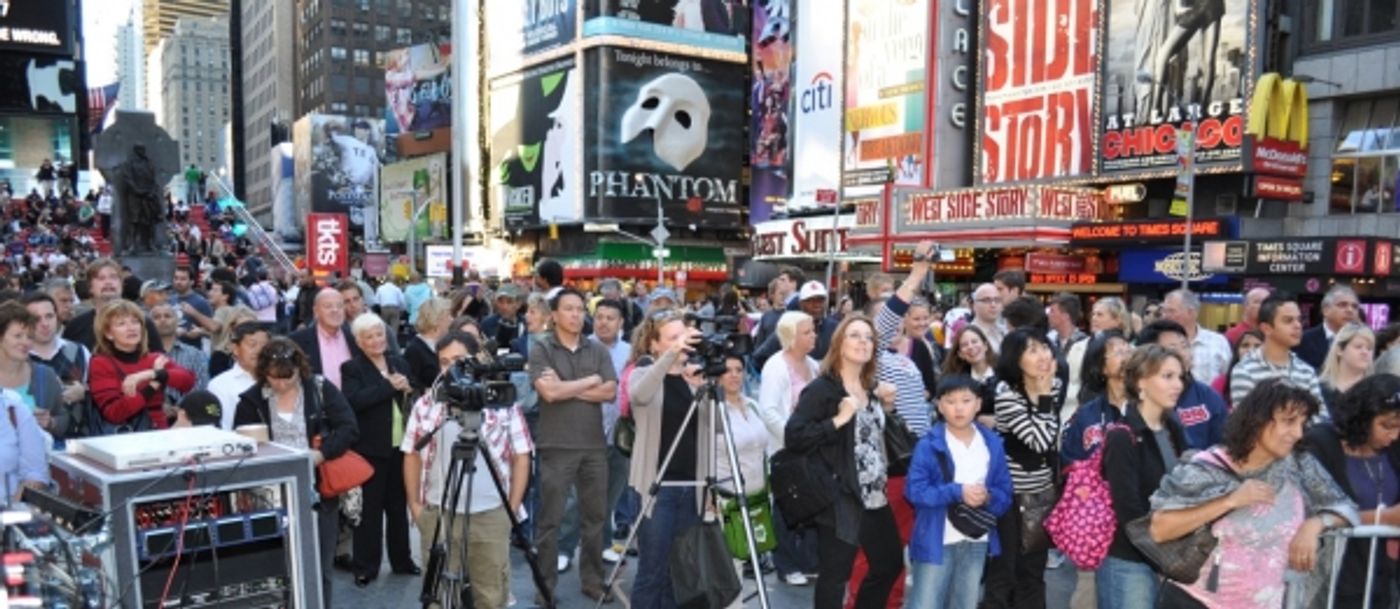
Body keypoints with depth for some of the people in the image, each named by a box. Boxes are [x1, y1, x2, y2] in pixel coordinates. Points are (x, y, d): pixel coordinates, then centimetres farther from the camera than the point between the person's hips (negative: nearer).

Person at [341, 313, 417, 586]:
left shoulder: (400, 363, 11)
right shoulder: (351, 368, -4)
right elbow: (353, 401, -20)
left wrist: (407, 390, -9)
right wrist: (388, 386, -20)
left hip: (401, 446, 5)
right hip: (370, 448, -5)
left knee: (399, 505, 14)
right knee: (369, 508, 2)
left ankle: (402, 560, 25)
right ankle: (366, 567, 12)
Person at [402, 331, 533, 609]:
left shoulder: (504, 403, -1)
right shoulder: (425, 405, 6)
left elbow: (521, 458, 1)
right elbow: (412, 456, 10)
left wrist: (512, 508, -4)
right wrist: (415, 505, 3)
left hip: (491, 515, -1)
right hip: (437, 515, 2)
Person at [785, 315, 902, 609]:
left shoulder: (871, 388, 11)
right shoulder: (821, 388, -12)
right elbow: (793, 436, -21)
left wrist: (886, 408, 8)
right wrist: (838, 419, -26)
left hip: (874, 497, 8)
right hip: (840, 499, -8)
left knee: (890, 563, 20)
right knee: (834, 575, 1)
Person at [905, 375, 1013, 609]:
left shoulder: (993, 444, 1)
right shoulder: (929, 445, -12)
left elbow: (1005, 494, 4)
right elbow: (915, 490, -16)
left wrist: (988, 497, -18)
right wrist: (958, 491, -23)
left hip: (977, 542, 4)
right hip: (936, 540, -4)